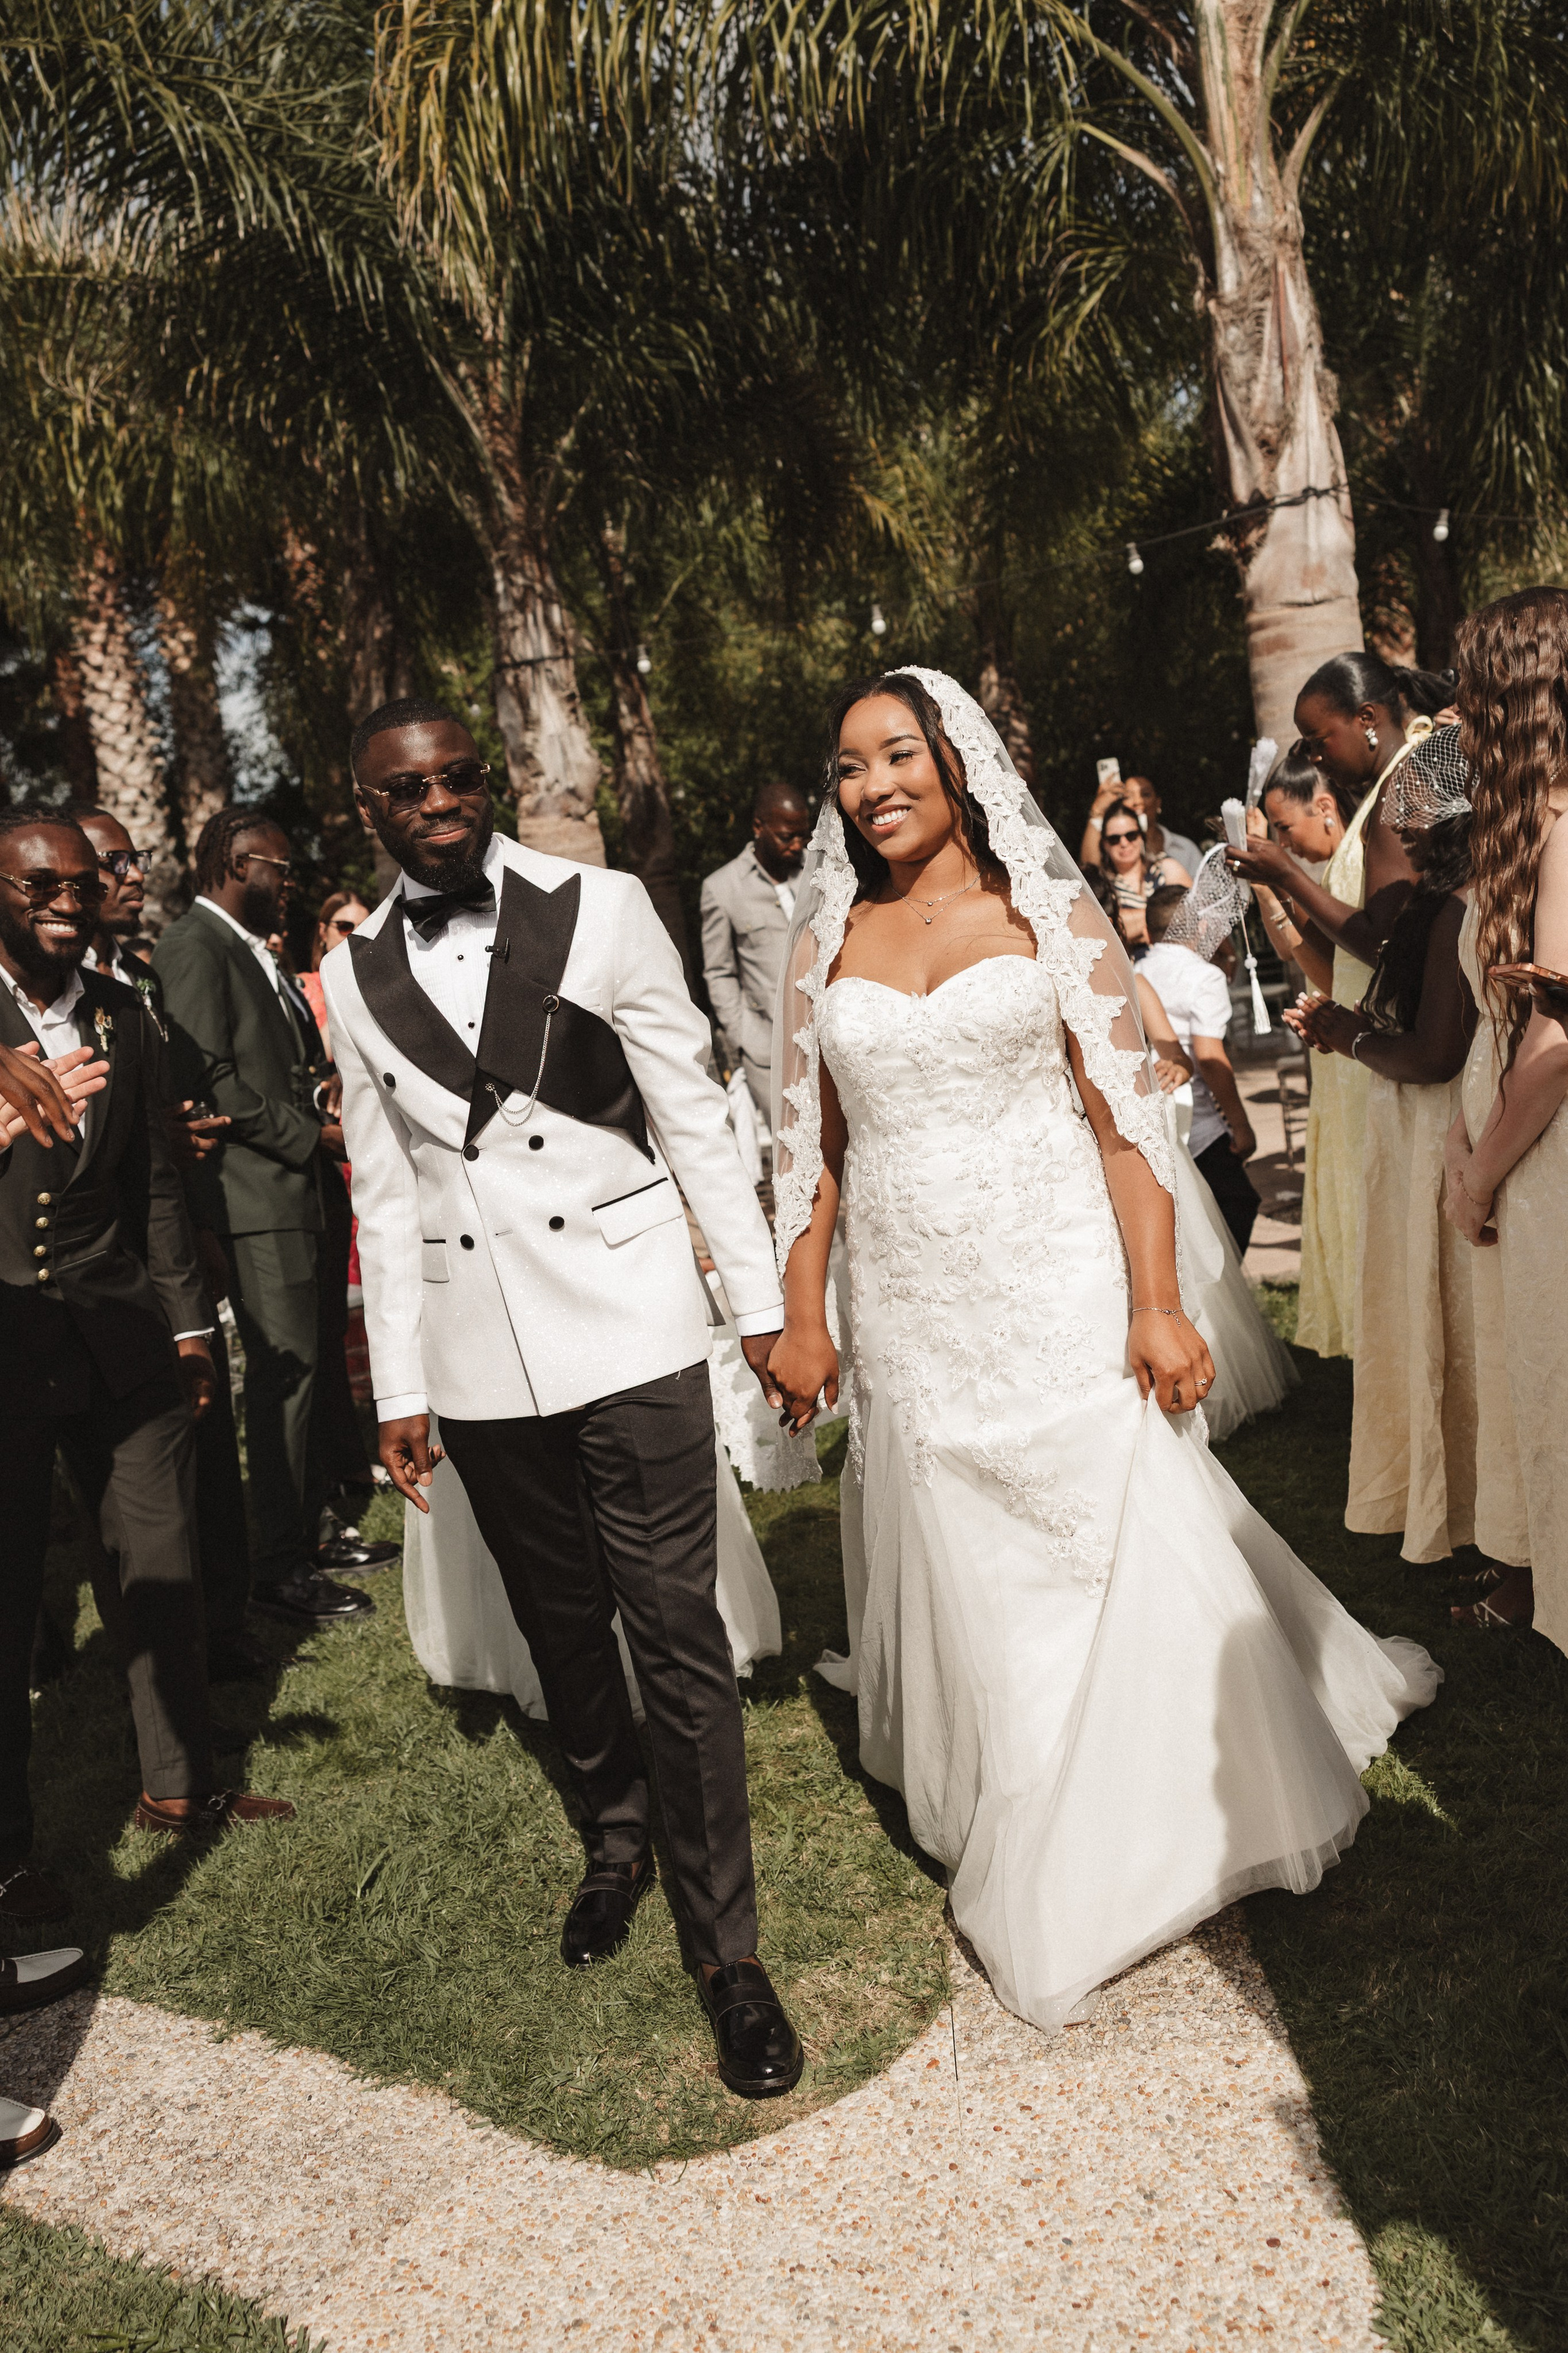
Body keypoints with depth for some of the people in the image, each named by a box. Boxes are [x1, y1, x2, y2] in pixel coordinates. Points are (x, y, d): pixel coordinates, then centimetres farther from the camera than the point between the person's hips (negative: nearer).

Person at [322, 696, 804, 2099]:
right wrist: (401, 1386, 10)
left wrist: (764, 1298, -2)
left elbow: (695, 1114, -2)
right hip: (477, 1352, 3)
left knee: (678, 1638, -1)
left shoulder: (599, 909, -5)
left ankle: (727, 1944, 13)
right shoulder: (355, 974, 5)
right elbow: (385, 1190, 10)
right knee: (561, 1627, 17)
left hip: (626, 1327, -3)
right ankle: (615, 1840, 42)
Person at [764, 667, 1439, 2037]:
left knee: (1121, 1563, 5)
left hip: (1060, 1298, -2)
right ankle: (1034, 1872, 32)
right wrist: (801, 1316, 5)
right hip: (914, 1323, 3)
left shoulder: (1050, 919, -1)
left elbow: (1127, 1120, -5)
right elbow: (812, 1145, 8)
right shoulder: (828, 942, 6)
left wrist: (1157, 1306, -11)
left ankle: (1153, 1831, 31)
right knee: (965, 1581, 12)